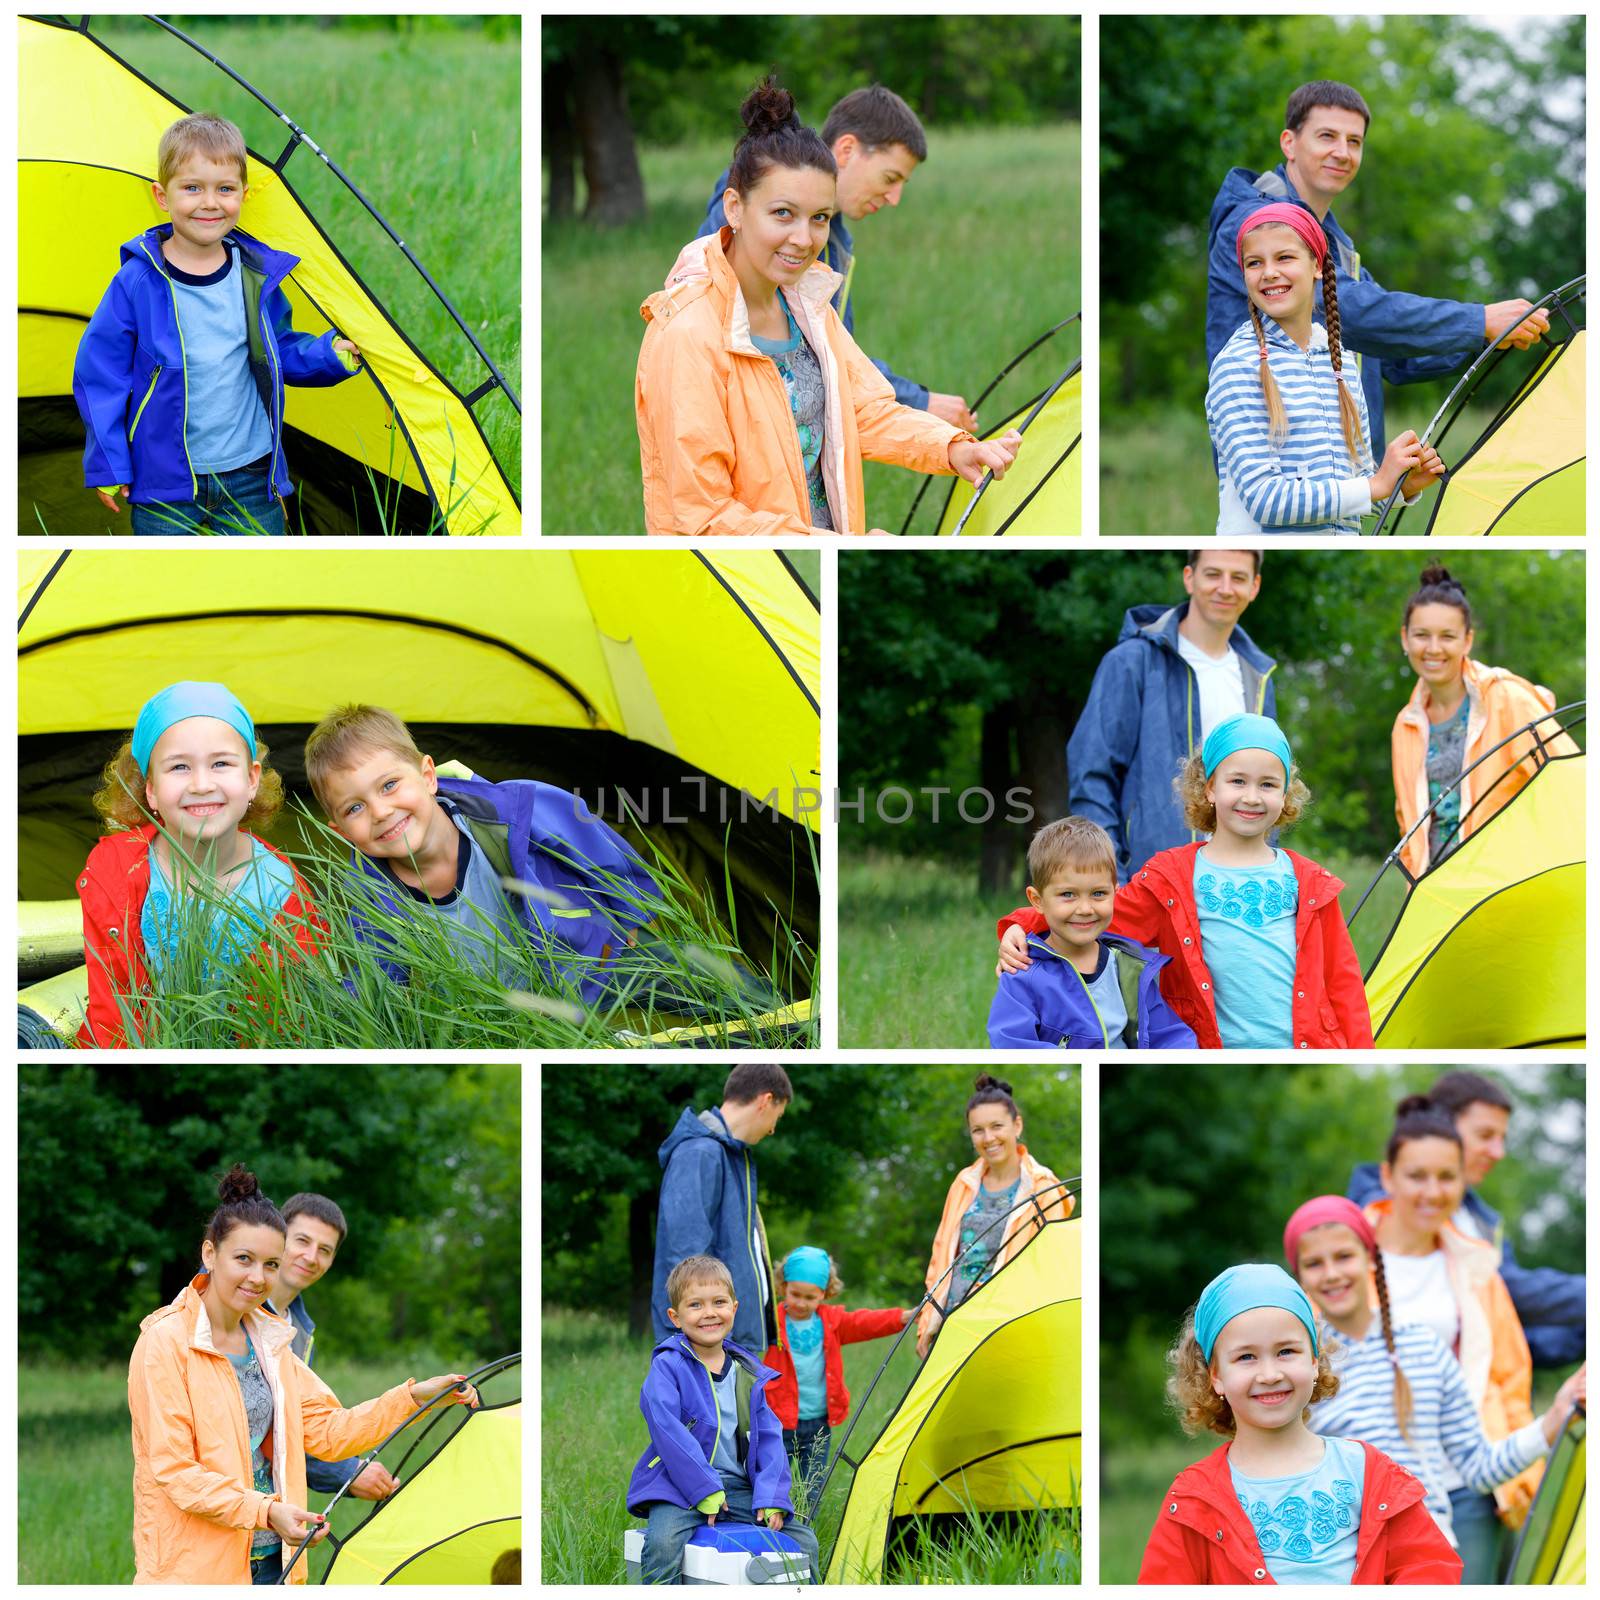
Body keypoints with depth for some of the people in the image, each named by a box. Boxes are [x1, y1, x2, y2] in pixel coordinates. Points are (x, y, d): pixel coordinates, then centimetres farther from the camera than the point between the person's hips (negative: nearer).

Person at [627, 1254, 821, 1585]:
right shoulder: (668, 1365, -5)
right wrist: (704, 1489, -21)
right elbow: (666, 1428, -15)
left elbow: (769, 1437, 8)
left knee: (803, 1540, -4)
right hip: (681, 1487, -5)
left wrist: (771, 1498, -7)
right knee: (664, 1542, -33)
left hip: (739, 1489, 5)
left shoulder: (750, 1374, 11)